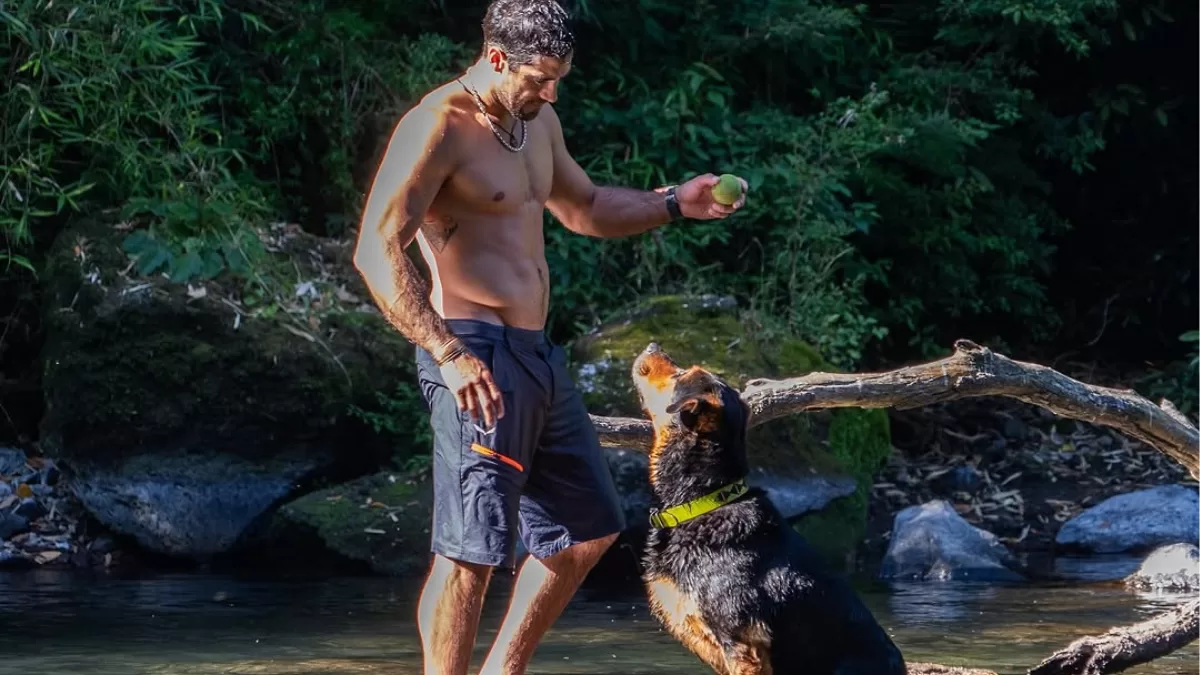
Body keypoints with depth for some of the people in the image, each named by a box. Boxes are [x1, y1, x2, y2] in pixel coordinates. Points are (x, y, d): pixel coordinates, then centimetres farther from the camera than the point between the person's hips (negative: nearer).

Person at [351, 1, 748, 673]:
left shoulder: (537, 121, 14)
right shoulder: (439, 127, -13)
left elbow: (585, 208, 31)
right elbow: (377, 251, -21)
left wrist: (674, 203, 15)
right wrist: (449, 355, -28)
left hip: (540, 355, 10)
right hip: (476, 358, -9)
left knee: (590, 528, 17)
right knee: (472, 551, -9)